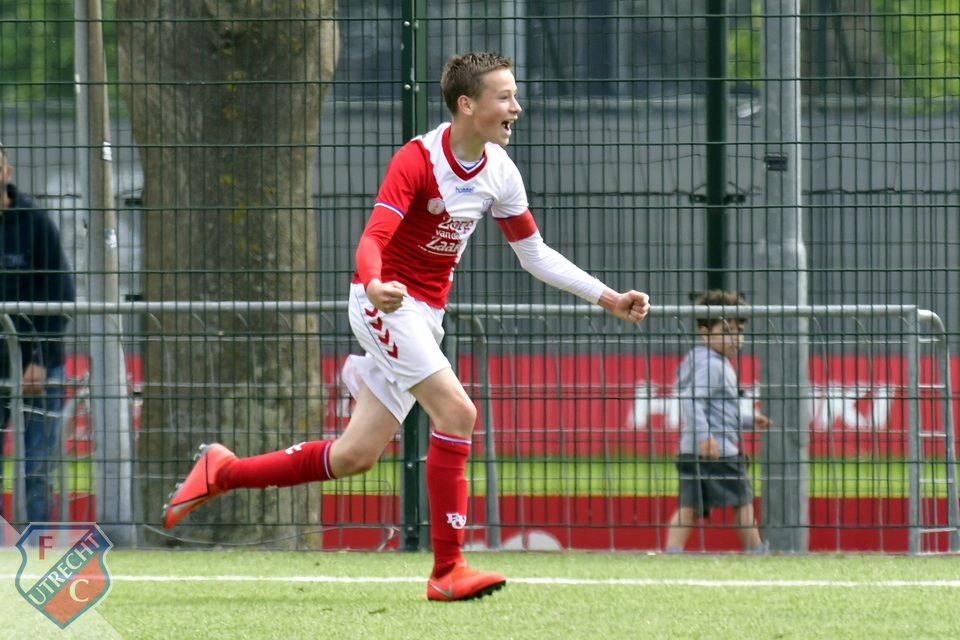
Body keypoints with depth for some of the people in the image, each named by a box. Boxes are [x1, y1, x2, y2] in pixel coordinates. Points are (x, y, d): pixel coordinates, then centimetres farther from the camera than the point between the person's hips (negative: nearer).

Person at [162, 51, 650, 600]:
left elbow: (535, 254, 14)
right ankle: (448, 570, -21)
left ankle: (222, 471, 23)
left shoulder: (500, 173, 3)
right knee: (457, 411, -23)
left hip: (425, 317, 8)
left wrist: (608, 298, 9)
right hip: (385, 303, -8)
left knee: (356, 456, 6)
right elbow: (373, 237, -28)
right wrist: (374, 284, -50)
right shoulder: (418, 159, -19)